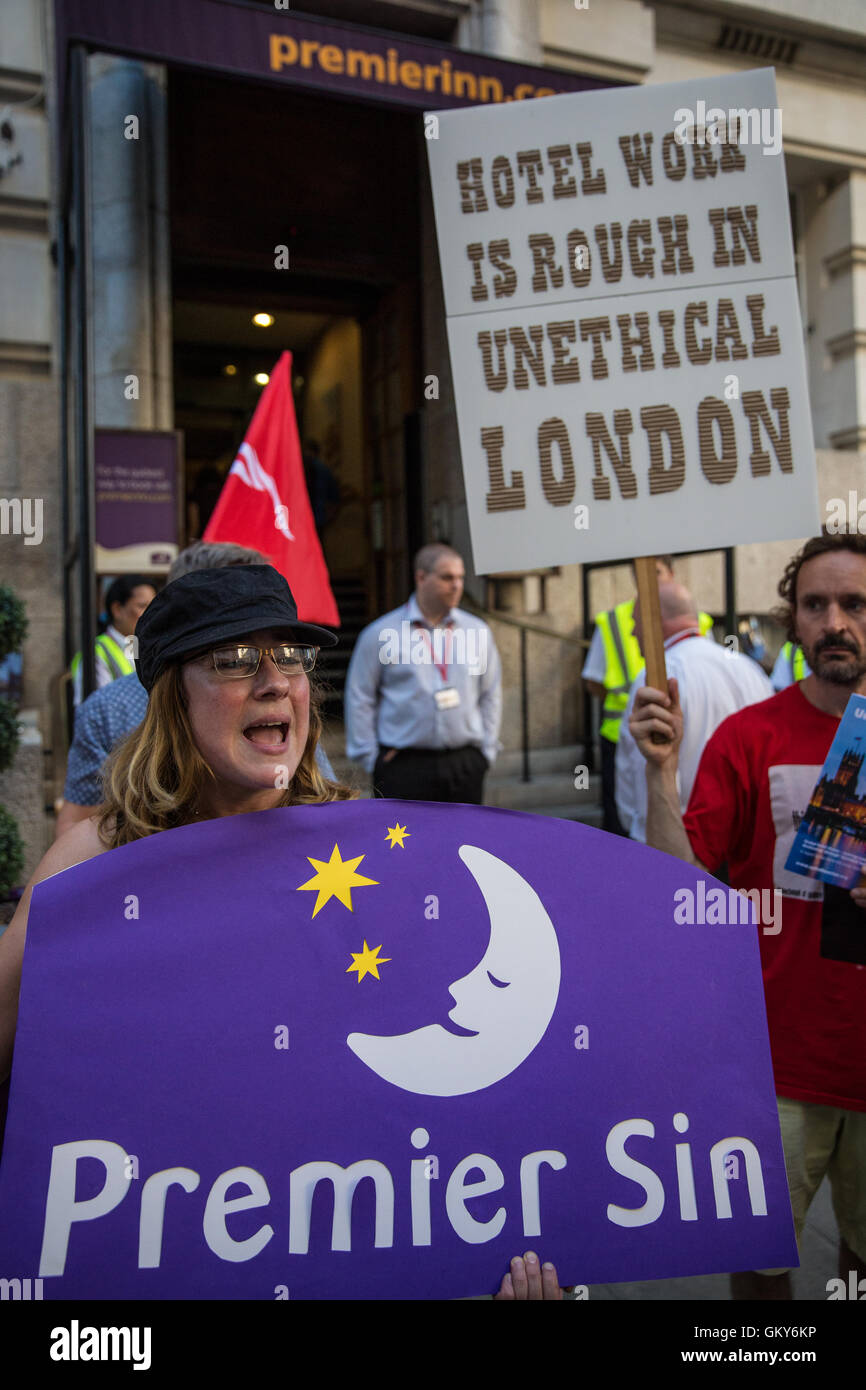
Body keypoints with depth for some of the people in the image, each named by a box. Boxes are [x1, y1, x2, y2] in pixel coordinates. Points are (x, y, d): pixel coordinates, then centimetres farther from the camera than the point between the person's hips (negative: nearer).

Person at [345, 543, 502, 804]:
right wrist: (369, 757, -1)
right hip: (403, 766, -3)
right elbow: (359, 698, 2)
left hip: (465, 764, 4)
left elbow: (491, 694, 16)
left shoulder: (477, 631, 9)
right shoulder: (380, 633, -1)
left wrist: (486, 750, 10)